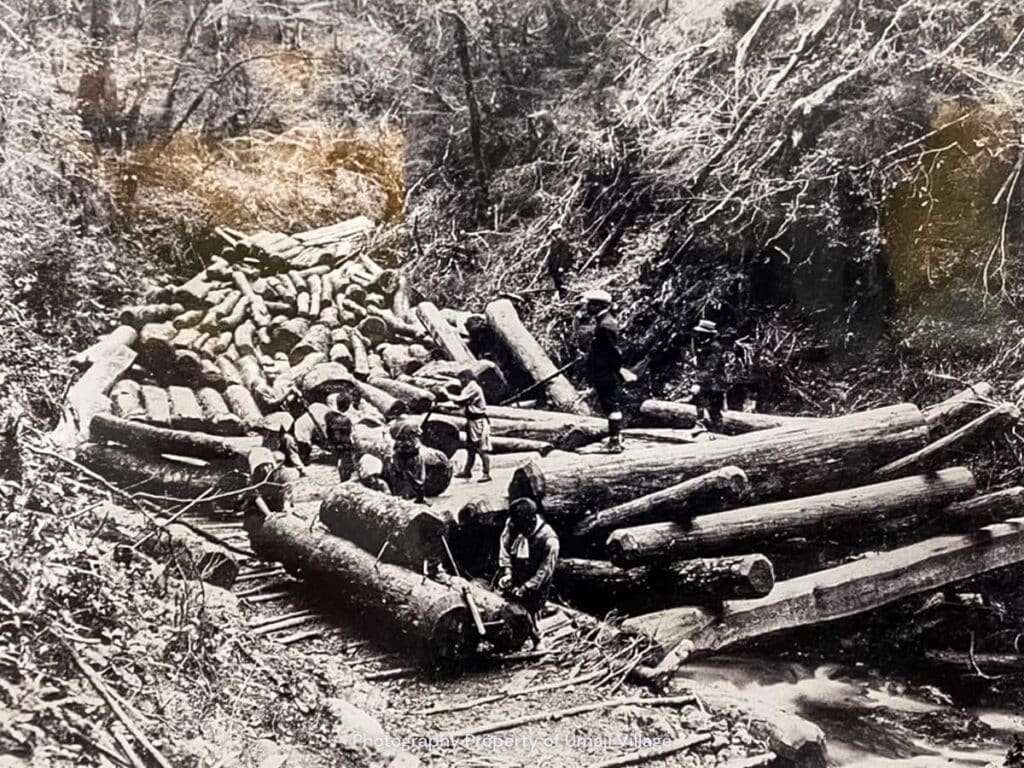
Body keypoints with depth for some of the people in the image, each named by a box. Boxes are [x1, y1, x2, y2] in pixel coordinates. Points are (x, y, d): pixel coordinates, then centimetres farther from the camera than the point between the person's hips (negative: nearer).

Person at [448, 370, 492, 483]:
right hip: (472, 421, 11)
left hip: (478, 421, -11)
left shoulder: (473, 388, -15)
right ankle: (467, 471, 27)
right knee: (470, 448, 17)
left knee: (482, 448, -9)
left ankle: (486, 474, -9)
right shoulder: (469, 388, 17)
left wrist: (447, 395, -11)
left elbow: (460, 400, -22)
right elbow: (462, 403, 15)